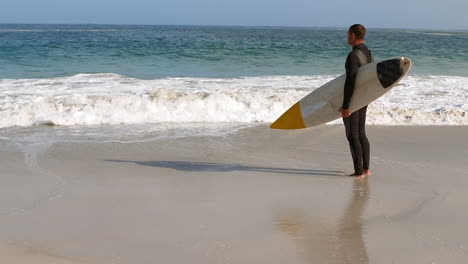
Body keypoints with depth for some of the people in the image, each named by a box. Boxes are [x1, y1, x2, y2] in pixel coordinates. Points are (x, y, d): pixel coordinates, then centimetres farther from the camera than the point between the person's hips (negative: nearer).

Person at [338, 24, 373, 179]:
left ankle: (358, 172, 0)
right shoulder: (368, 54, 9)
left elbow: (350, 82, -26)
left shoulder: (353, 56, -22)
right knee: (361, 134, 16)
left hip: (351, 100, -9)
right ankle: (366, 169, 20)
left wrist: (345, 106, -25)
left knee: (352, 136, -2)